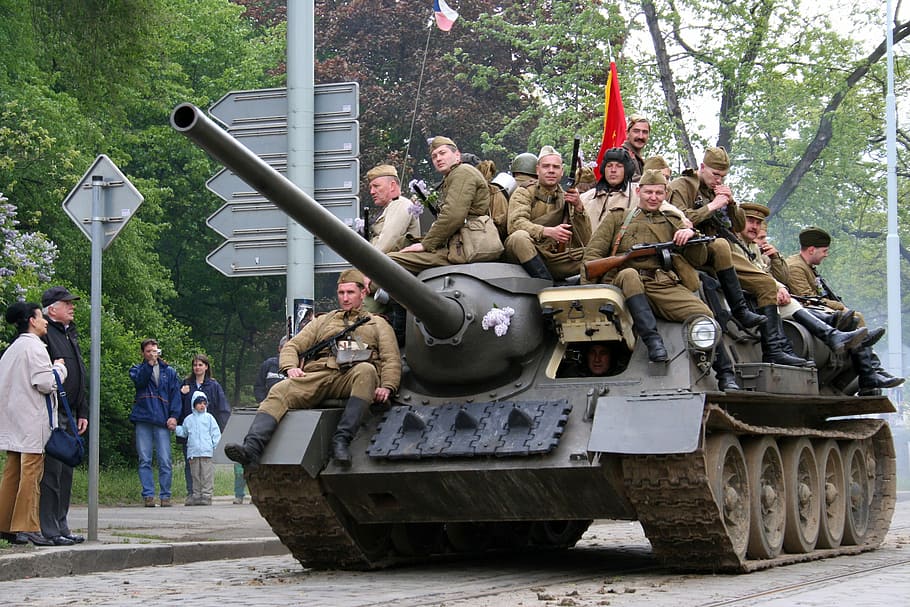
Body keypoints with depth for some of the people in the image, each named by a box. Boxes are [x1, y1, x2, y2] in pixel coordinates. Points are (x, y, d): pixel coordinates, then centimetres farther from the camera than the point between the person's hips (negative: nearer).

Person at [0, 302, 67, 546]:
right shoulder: (34, 347, -11)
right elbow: (45, 383, -17)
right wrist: (59, 367, -1)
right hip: (32, 420, -9)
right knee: (31, 473, -7)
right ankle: (26, 528, -9)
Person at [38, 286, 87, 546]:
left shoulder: (71, 335, 20)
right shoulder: (45, 334, -10)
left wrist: (82, 413, 20)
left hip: (69, 416, 9)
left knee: (65, 472, 11)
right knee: (51, 470, -8)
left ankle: (60, 527, 17)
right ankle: (48, 530, -6)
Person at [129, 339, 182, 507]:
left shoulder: (169, 371, 17)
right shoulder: (137, 369, 16)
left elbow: (175, 395, 9)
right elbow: (139, 380, -7)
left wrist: (174, 416, -3)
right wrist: (149, 364, -13)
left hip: (162, 421, 0)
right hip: (143, 419, 0)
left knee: (165, 461, -4)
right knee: (145, 460, -2)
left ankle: (165, 495, 1)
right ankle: (148, 495, -1)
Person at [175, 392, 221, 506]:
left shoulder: (209, 417, 6)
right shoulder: (189, 419, 14)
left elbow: (216, 433, 5)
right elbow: (183, 432, 23)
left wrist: (214, 445, -5)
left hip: (206, 452, -3)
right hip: (193, 452, 3)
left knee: (207, 475, -6)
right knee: (195, 475, 8)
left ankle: (206, 496, -5)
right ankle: (196, 496, 13)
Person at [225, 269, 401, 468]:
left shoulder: (377, 324, 27)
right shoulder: (324, 321, 33)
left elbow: (392, 359, 14)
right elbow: (292, 345, 26)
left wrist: (387, 387, -7)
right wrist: (290, 367, 2)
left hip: (351, 377, -2)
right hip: (317, 375, 2)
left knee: (367, 370, -39)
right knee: (279, 391, -26)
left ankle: (342, 439, -43)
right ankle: (252, 448, -46)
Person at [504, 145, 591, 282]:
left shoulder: (566, 199, 18)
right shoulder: (524, 193, 8)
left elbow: (585, 240, 7)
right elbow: (515, 224, -13)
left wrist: (578, 207, -8)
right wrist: (549, 232, -28)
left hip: (556, 260, 2)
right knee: (519, 237, -35)